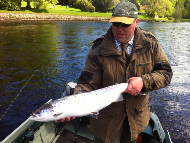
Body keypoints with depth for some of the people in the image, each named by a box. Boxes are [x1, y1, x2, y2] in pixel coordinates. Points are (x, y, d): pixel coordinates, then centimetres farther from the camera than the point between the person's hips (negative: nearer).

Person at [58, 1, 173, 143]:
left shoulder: (150, 44, -9)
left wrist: (144, 81, -25)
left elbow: (166, 73, -6)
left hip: (137, 117, 3)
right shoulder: (99, 49, -16)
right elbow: (87, 83, -18)